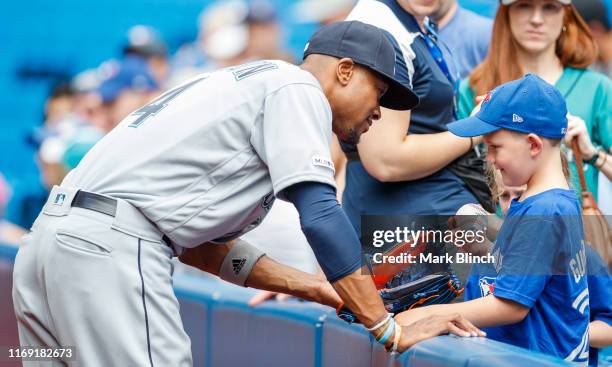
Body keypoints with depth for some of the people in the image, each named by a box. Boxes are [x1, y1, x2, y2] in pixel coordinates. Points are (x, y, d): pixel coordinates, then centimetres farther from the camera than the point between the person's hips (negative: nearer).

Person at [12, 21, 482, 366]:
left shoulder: (244, 83, 28)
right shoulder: (296, 87, 1)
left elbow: (204, 243, 27)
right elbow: (320, 215, -11)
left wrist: (314, 287, 23)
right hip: (110, 248, -10)